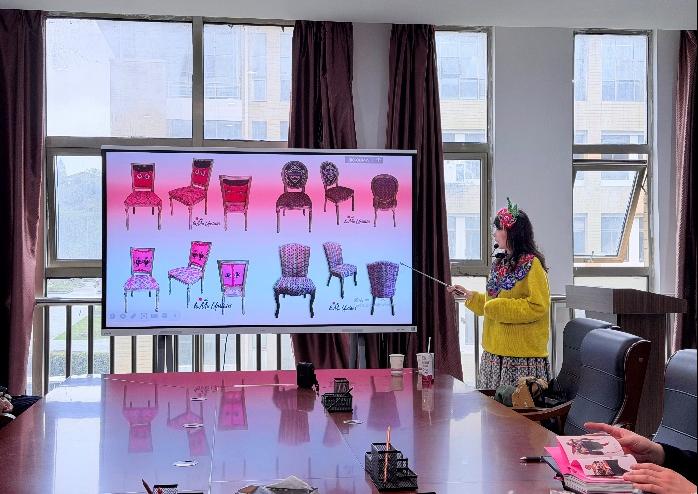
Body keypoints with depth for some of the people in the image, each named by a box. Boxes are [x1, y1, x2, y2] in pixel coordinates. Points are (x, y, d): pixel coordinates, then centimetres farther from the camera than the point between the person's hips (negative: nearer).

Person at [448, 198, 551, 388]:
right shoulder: (500, 263, 14)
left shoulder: (532, 265, -11)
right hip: (494, 352, 8)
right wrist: (470, 295, 13)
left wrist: (498, 307, -16)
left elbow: (538, 307, -18)